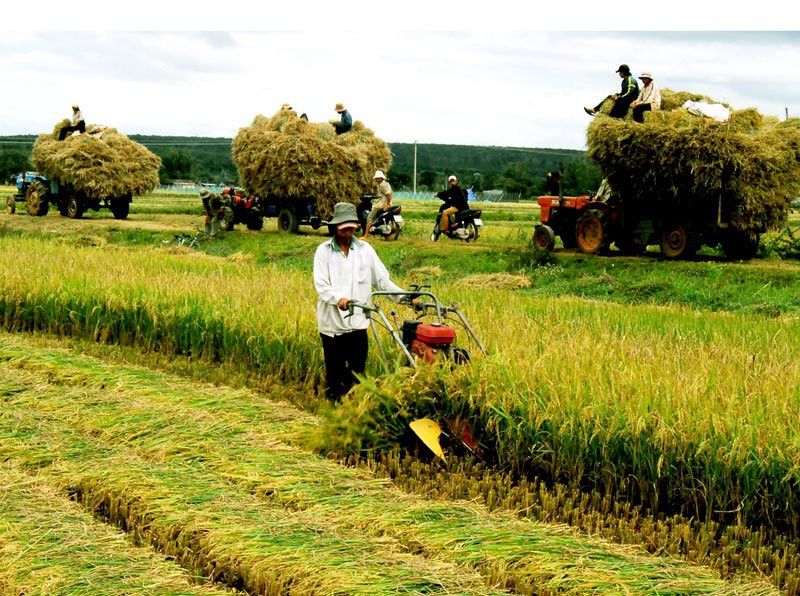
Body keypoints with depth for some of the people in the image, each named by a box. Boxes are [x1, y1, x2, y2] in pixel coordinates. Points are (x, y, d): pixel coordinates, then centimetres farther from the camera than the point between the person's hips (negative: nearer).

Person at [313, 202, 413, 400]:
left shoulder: (365, 250, 9)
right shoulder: (324, 251, 1)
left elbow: (382, 280, 9)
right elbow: (321, 285, -9)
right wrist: (339, 298, -28)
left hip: (357, 322, 2)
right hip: (332, 322, -2)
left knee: (357, 371, 1)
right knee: (334, 371, 4)